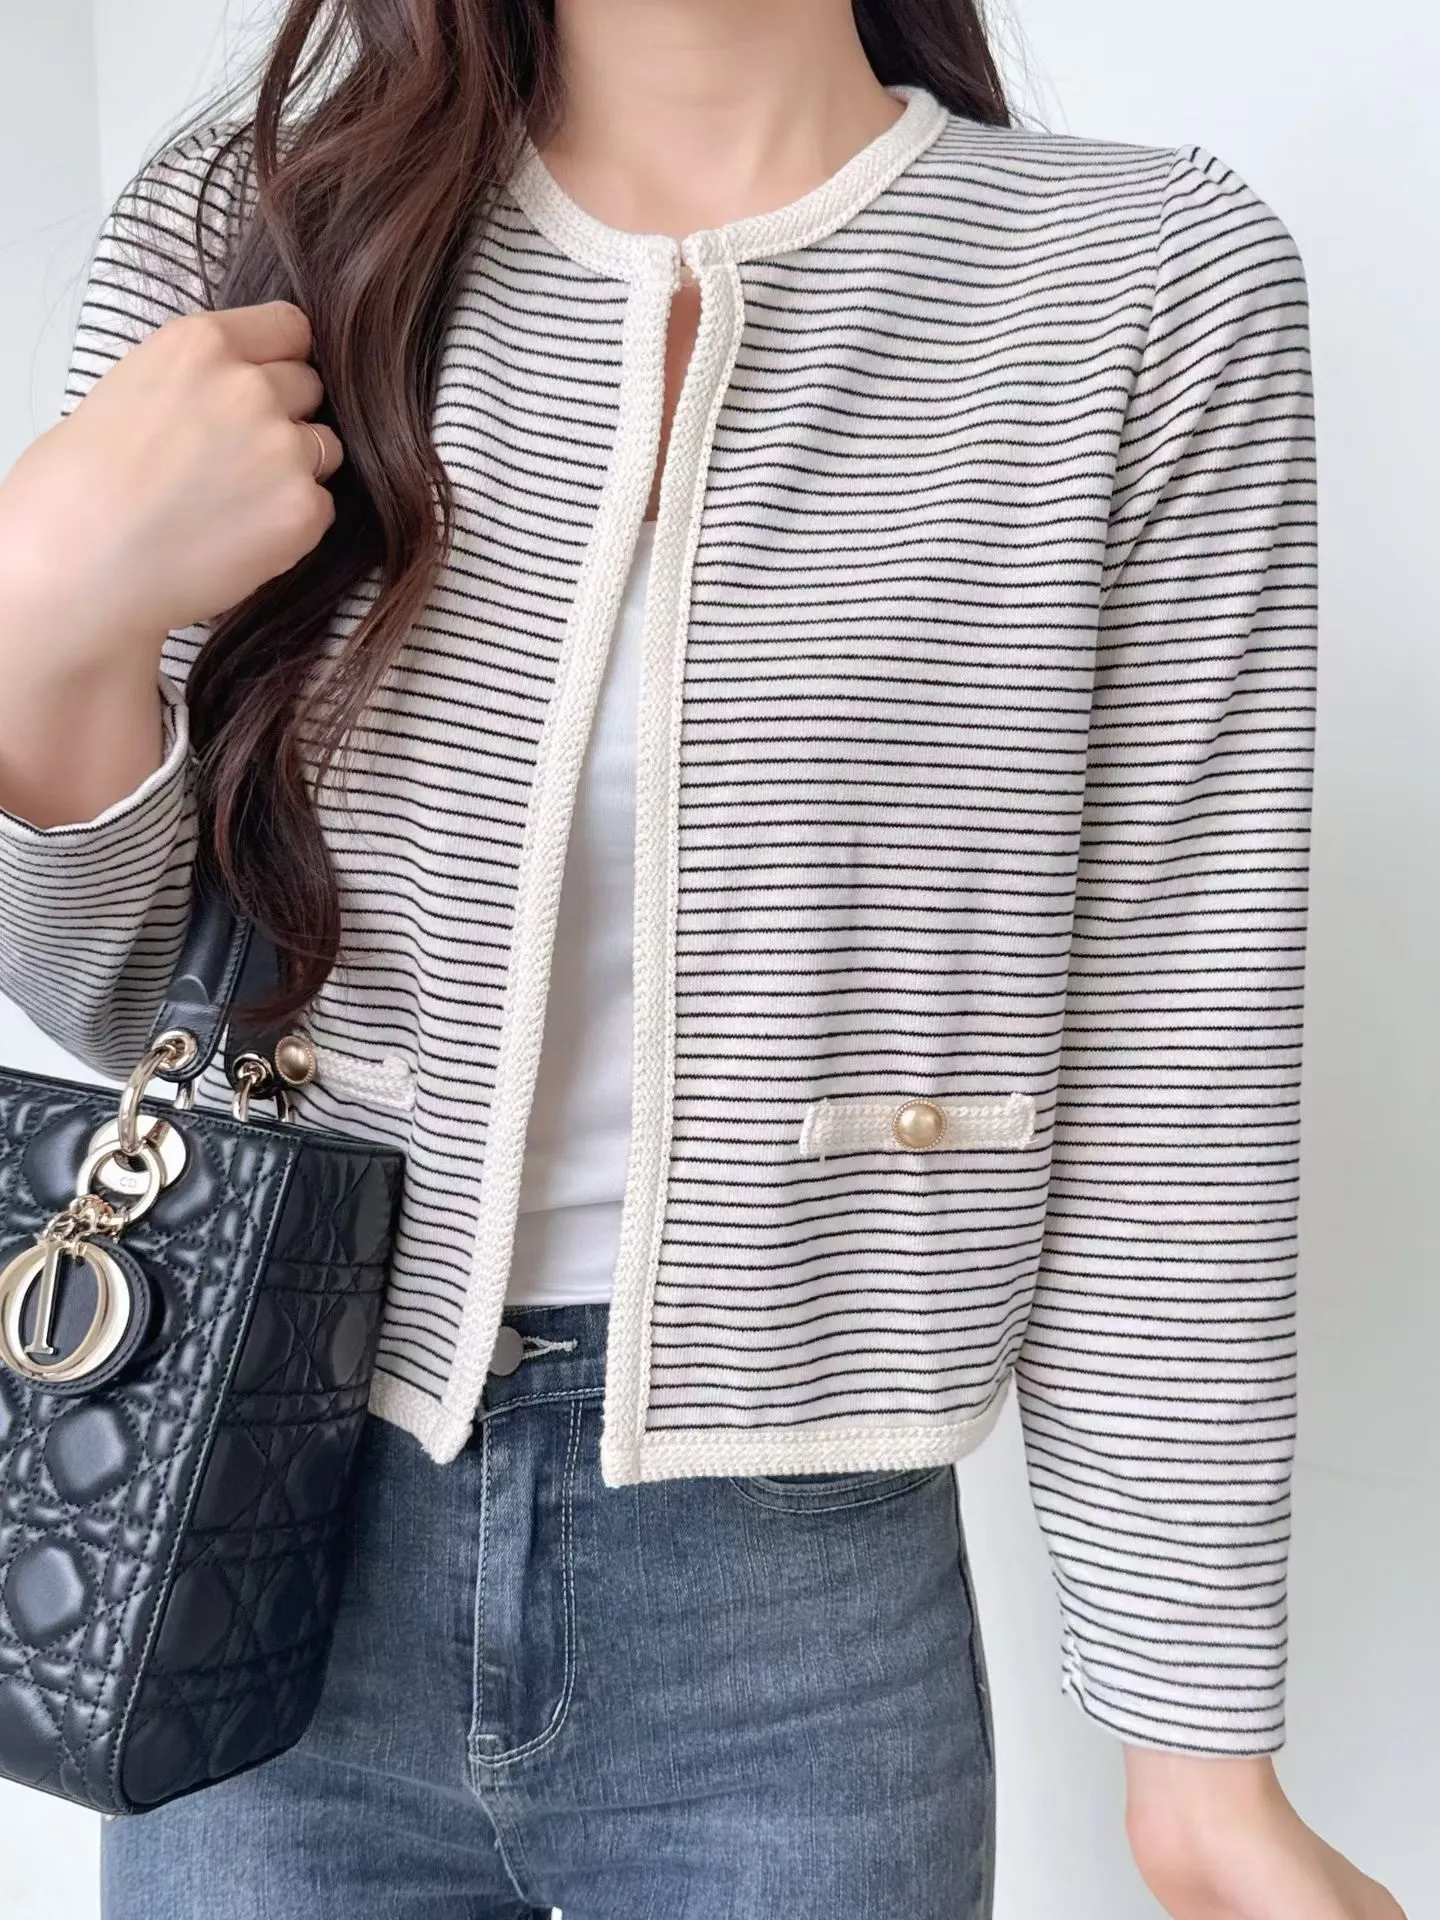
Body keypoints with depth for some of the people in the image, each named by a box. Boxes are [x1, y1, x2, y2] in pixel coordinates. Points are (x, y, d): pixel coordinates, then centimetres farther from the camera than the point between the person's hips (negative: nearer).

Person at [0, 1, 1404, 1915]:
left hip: (802, 1613, -1)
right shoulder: (240, 227, -3)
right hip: (274, 1553, 3)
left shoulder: (1157, 284, -8)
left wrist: (1205, 1746, -3)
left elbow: (1167, 1055, -7)